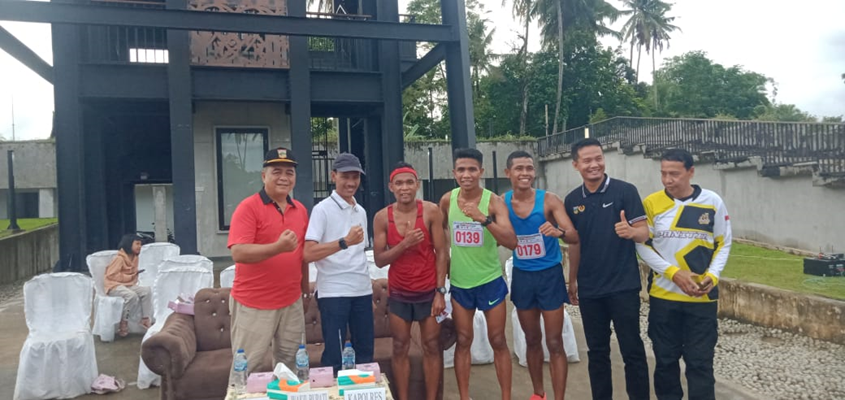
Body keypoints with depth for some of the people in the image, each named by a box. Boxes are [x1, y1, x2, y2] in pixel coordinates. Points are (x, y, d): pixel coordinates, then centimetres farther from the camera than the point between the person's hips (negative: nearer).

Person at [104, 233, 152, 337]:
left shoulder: (135, 258, 9)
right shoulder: (119, 258, -15)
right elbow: (111, 275, -18)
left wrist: (135, 276, 0)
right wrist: (129, 277, -17)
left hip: (128, 285, 8)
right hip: (114, 286, -8)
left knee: (147, 290, -16)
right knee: (132, 296, -35)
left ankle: (145, 318, -11)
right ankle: (123, 322, -19)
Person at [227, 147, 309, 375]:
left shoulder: (301, 210, 8)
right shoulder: (248, 207, -10)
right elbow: (238, 253, -20)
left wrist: (305, 288, 15)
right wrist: (278, 247, -32)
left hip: (292, 302, 5)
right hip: (253, 304, -5)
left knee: (290, 363, 14)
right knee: (246, 366, 5)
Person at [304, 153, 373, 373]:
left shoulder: (361, 211, 13)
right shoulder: (322, 209, -7)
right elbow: (309, 254, -17)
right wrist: (344, 242, -27)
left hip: (362, 292, 6)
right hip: (333, 293, -6)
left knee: (365, 354, 12)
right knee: (333, 356, 0)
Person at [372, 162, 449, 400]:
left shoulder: (431, 211, -9)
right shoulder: (382, 217, -6)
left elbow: (442, 253, -7)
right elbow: (379, 260, -6)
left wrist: (440, 291, -10)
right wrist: (404, 244, -21)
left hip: (429, 290, -1)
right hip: (399, 292, 1)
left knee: (432, 346, 6)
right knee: (400, 348, 8)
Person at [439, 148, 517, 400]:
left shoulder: (494, 201, -14)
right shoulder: (447, 200, -5)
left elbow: (512, 242, -26)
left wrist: (483, 218, -37)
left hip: (490, 281, -2)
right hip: (459, 282, 3)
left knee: (498, 342, 7)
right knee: (463, 342, 11)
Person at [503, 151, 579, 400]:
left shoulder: (549, 200, -12)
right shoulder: (502, 203, -4)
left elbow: (575, 237, -18)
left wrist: (559, 232, -38)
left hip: (549, 275, -3)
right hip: (522, 276, 3)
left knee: (554, 344, 2)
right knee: (532, 341, 17)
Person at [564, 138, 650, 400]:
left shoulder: (625, 191, -7)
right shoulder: (572, 200, 5)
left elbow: (644, 232, -9)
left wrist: (630, 231, -31)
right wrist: (572, 280, 14)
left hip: (623, 286, -4)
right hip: (589, 289, 4)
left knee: (632, 350, 3)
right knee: (597, 351, 13)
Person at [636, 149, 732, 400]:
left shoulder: (712, 202, -2)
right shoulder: (652, 203, -5)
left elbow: (723, 244, 5)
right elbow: (642, 245, -3)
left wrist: (713, 276, -11)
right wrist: (674, 273, -14)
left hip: (702, 297, 0)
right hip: (663, 295, 0)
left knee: (700, 361, 5)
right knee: (666, 359, 11)